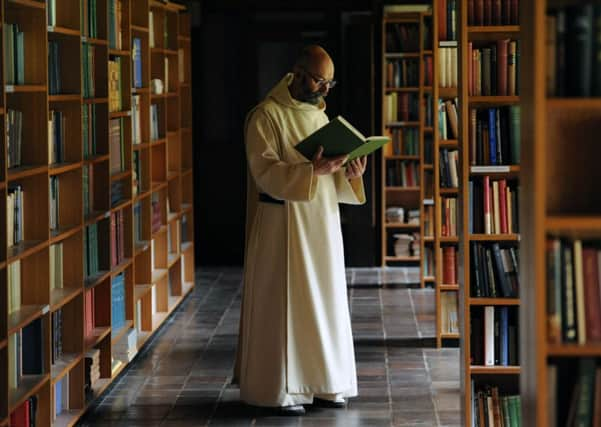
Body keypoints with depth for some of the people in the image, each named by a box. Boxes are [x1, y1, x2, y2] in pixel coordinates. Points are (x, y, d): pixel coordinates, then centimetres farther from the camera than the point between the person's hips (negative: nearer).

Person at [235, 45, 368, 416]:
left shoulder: (320, 115, 14)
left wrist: (349, 174, -5)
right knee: (284, 304, -4)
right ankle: (281, 389, 3)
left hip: (322, 224, 7)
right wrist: (312, 170, -29)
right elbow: (264, 171, -18)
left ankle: (322, 383, 17)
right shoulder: (265, 116, -8)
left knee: (324, 301, 9)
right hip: (283, 224, -7)